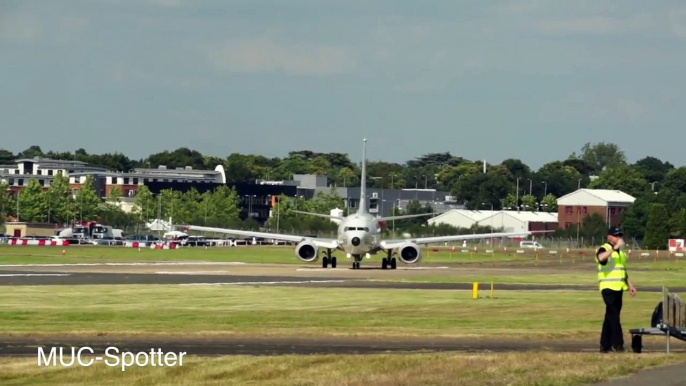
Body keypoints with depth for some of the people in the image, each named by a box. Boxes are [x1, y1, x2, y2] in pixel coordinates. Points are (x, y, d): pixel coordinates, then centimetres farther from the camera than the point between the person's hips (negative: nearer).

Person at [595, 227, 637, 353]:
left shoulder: (621, 252, 20)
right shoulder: (604, 249, -7)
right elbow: (601, 258, -32)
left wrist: (630, 284, 21)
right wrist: (614, 248, -34)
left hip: (619, 288, 8)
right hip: (608, 287, -8)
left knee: (611, 316, 9)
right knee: (613, 315, -13)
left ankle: (605, 345, 13)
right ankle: (617, 344, -15)